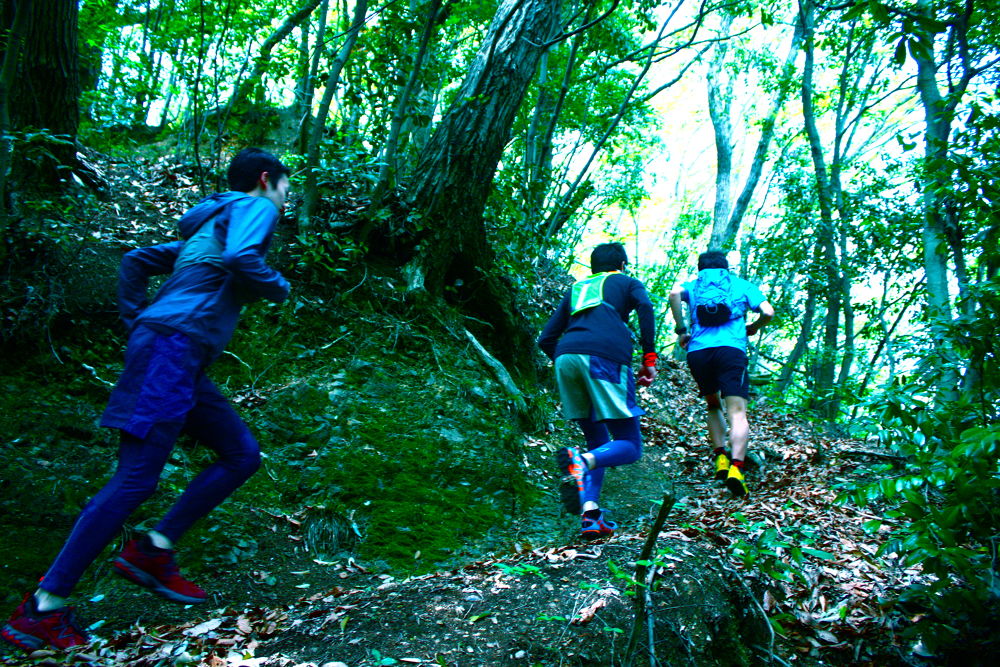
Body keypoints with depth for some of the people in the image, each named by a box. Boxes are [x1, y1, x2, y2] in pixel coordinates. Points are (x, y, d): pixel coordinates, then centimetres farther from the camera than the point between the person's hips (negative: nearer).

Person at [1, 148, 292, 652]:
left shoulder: (212, 225, 28)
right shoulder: (255, 207, 2)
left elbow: (136, 261, 28)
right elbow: (240, 259, -21)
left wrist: (136, 325, 23)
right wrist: (278, 288, -3)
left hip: (179, 362, 10)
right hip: (172, 349, -10)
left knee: (242, 455, 10)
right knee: (135, 480, -12)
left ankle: (151, 552, 10)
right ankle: (44, 608, -6)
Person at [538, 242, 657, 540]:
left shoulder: (575, 289, 34)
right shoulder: (627, 282, 24)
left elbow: (546, 339, 25)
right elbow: (645, 306, -1)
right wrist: (649, 357, -1)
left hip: (566, 358, 5)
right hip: (606, 357, -4)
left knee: (597, 443, 17)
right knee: (630, 446, 2)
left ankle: (590, 515, -1)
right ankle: (581, 461, -29)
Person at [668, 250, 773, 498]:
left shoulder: (693, 286, 23)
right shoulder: (743, 285, 22)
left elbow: (675, 293, -1)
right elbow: (768, 312, 7)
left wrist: (681, 330, 6)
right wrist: (752, 328, 27)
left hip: (698, 351, 2)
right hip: (731, 348, -2)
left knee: (713, 405, 23)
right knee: (737, 412, -9)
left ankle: (720, 457, 11)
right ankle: (735, 467, -28)